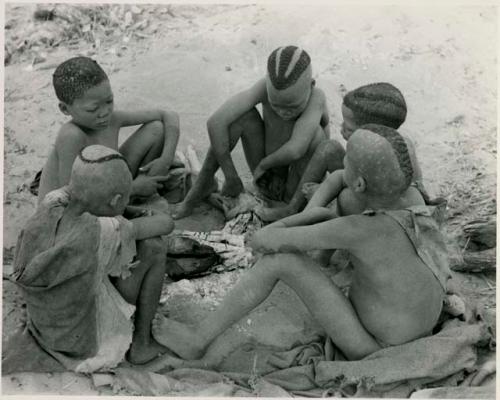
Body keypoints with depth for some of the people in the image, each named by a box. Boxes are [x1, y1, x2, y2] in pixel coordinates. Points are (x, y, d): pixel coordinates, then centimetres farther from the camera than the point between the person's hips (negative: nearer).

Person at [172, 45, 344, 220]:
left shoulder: (317, 96, -30)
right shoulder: (267, 86, -24)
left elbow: (295, 150, -45)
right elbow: (215, 122, -32)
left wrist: (263, 163, -27)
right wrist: (231, 178, -29)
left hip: (299, 187, -3)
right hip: (267, 178, 3)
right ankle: (204, 184, -1)